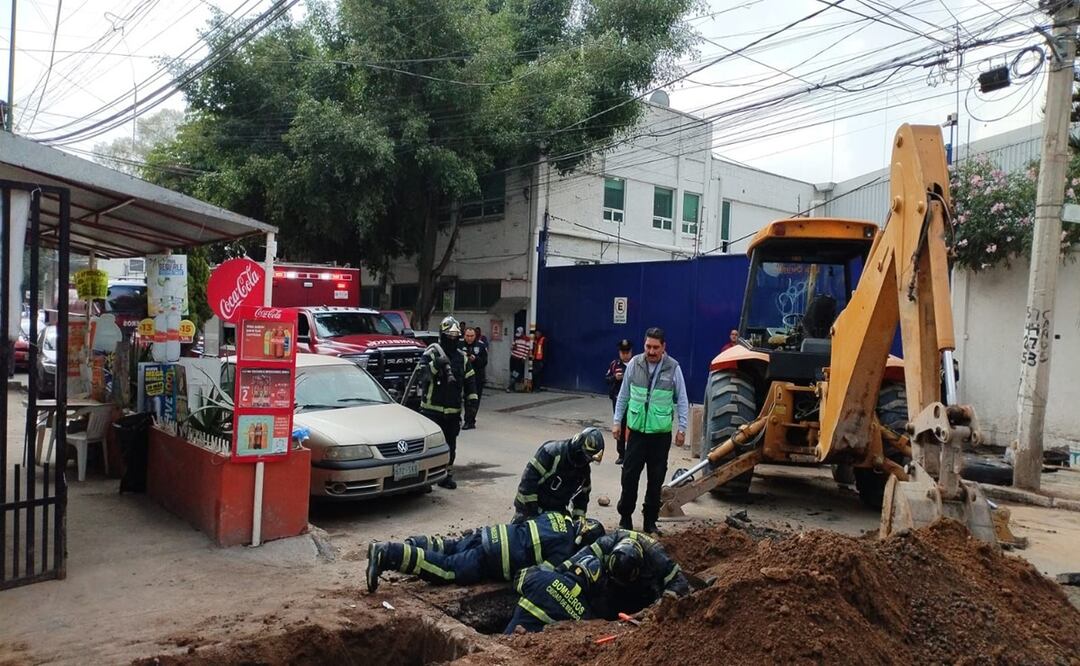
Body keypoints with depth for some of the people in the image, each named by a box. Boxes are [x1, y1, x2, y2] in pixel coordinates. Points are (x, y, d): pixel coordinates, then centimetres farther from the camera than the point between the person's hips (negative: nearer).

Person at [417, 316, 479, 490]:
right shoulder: (432, 352, -3)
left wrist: (471, 404, 8)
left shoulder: (462, 357, 12)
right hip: (432, 409, -4)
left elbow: (470, 382, 14)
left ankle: (447, 475, 21)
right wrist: (435, 365, -31)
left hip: (453, 411, 4)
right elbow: (422, 372, -16)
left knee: (450, 445, 10)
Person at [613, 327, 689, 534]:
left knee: (656, 478, 9)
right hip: (636, 430, 1)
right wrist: (617, 421, 6)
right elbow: (623, 395, 6)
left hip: (661, 433, 0)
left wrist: (682, 429, -2)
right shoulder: (634, 364, -3)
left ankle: (650, 520, 21)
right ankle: (625, 516, 18)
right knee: (629, 474, 4)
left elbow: (682, 401, 0)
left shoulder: (673, 368, -6)